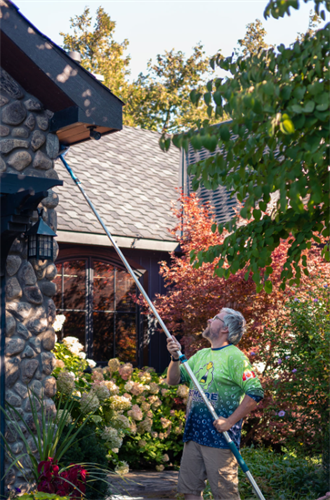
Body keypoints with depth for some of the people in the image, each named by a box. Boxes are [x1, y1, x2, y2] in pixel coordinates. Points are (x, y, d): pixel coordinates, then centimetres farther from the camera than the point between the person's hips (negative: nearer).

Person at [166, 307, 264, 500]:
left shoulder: (234, 357, -9)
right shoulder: (201, 355, 15)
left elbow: (255, 393, -17)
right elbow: (173, 380, 15)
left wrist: (230, 421, -19)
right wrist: (176, 357, -3)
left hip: (219, 437, -8)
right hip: (193, 434, 8)